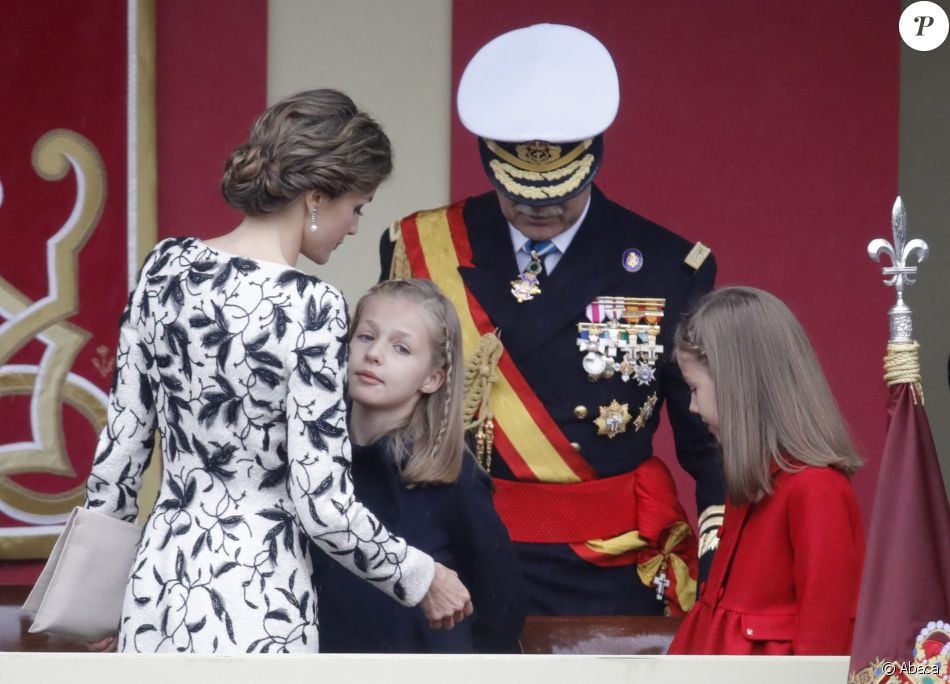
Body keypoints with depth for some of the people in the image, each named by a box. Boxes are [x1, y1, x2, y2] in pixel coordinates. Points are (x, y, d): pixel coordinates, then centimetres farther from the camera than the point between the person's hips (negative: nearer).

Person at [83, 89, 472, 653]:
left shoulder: (167, 267, 2)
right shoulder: (309, 307, -16)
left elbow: (123, 435, 9)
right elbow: (323, 506, -17)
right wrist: (422, 579, -2)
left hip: (159, 576, 7)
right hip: (254, 603, -7)